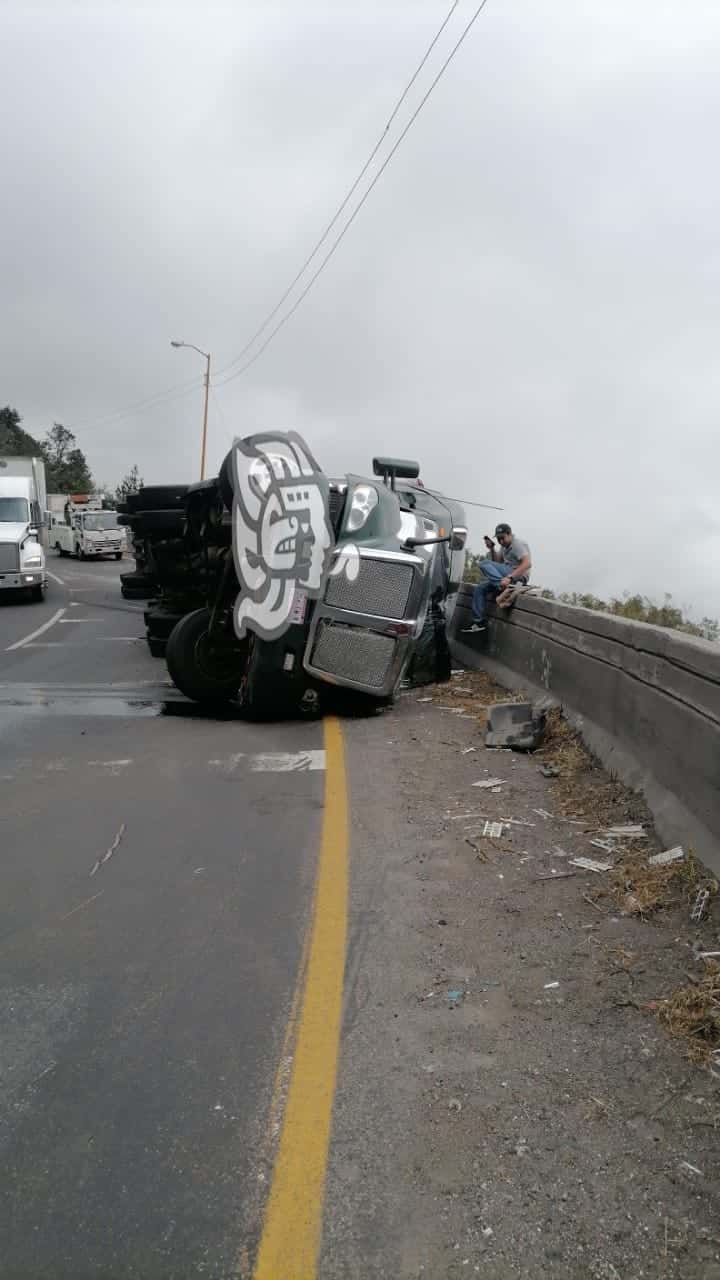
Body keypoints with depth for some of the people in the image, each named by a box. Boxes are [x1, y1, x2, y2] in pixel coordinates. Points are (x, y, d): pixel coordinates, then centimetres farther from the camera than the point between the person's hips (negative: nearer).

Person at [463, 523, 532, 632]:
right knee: (480, 588, 6)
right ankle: (479, 622, 2)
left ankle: (506, 589, -36)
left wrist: (510, 578, -32)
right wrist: (492, 549, 5)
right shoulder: (504, 545, 19)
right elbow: (497, 562, 22)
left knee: (485, 564, -19)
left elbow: (527, 564, -23)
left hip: (518, 576, -9)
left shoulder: (518, 544, -9)